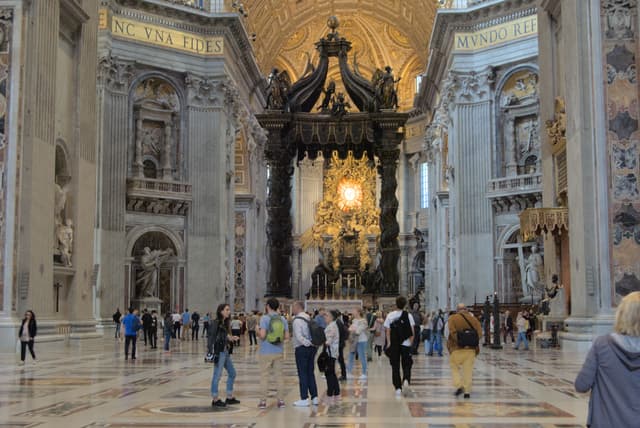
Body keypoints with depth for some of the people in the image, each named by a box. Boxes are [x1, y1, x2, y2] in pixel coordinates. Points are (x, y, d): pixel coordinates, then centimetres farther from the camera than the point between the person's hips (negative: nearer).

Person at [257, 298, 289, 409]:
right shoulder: (283, 319, 2)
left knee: (264, 376, 4)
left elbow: (262, 335, -18)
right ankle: (281, 400, 10)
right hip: (279, 352, 3)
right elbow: (287, 336, 1)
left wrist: (258, 331, 2)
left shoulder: (265, 318, -11)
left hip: (266, 352, -3)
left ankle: (263, 401, 6)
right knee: (279, 376, 9)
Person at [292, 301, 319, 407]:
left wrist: (308, 343, -14)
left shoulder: (297, 320, -13)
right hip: (311, 348, 7)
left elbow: (299, 336, -21)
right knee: (310, 373, 13)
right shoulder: (309, 318, 11)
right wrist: (312, 343, 10)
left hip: (301, 348, -7)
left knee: (302, 374, -2)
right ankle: (314, 397, 15)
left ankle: (304, 399, -1)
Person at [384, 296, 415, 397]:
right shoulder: (408, 315, -1)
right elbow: (412, 331, -3)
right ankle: (406, 378, -14)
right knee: (406, 364, 13)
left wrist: (388, 343, 3)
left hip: (393, 344, 0)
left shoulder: (390, 315, -1)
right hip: (406, 343, 0)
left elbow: (387, 330, -2)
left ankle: (398, 388, 4)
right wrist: (411, 341, 5)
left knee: (395, 366, 7)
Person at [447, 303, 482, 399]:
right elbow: (479, 332, -2)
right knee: (468, 369, 8)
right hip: (470, 348, 3)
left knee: (454, 367, 13)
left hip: (457, 348, -2)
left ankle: (458, 386, -3)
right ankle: (467, 391, 7)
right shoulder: (473, 318, 6)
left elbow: (452, 332, -15)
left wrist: (458, 341, -9)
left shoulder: (453, 318, -2)